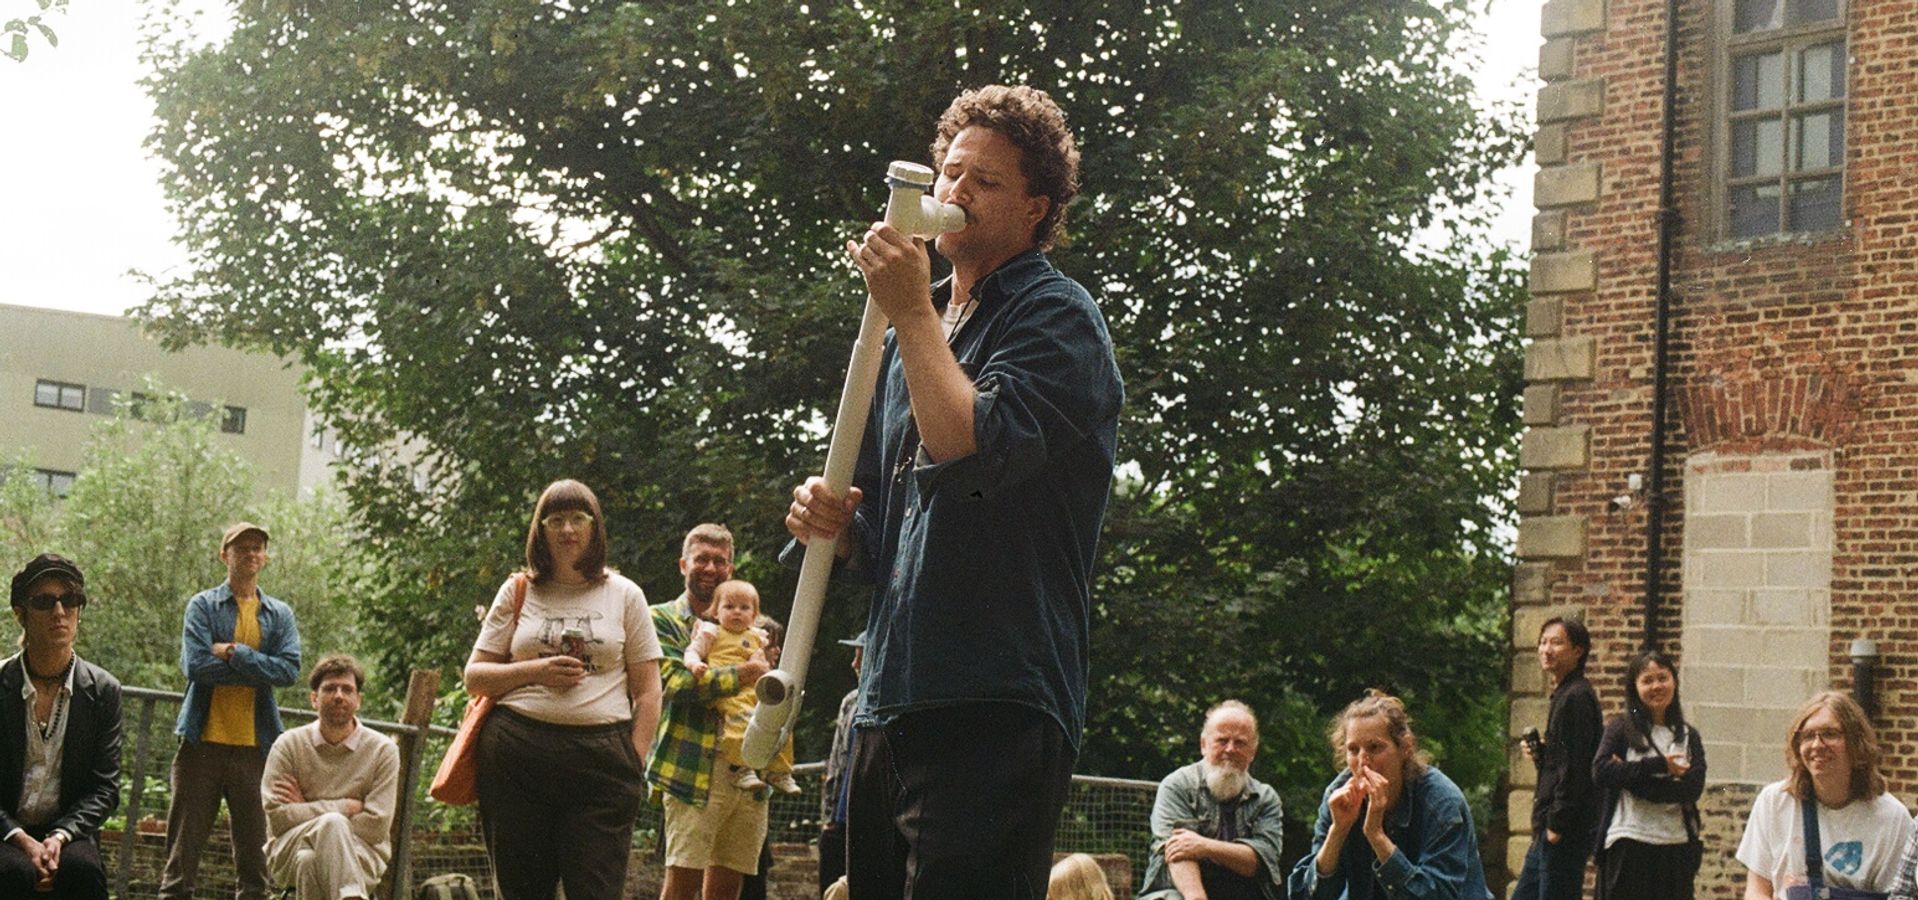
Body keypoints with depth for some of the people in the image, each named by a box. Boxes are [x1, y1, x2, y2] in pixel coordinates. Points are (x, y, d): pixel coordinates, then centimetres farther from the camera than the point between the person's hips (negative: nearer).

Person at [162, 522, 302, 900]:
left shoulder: (280, 615, 13)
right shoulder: (203, 606, 5)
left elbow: (290, 670, -4)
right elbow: (195, 664, -10)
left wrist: (232, 653, -9)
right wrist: (257, 670, -8)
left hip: (257, 744, 2)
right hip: (204, 741, -2)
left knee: (255, 847, 4)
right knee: (185, 839, -3)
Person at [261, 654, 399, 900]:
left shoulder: (382, 750, 1)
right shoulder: (288, 745, 3)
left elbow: (377, 826, -8)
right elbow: (277, 816, -8)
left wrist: (306, 809, -4)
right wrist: (346, 807, -10)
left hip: (362, 854, 0)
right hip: (290, 850, 0)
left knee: (310, 860, -37)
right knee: (332, 822, -36)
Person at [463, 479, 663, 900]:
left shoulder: (624, 595, 11)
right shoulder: (518, 592, 12)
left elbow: (647, 690, 9)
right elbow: (475, 676, 10)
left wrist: (634, 762, -2)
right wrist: (535, 671, -7)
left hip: (600, 755, -1)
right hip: (517, 754, 1)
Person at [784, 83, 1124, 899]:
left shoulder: (1055, 316, -3)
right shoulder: (915, 334, 22)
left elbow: (972, 450, -21)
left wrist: (911, 312, -13)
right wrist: (834, 520, 3)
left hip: (995, 709, -8)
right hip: (892, 703, 8)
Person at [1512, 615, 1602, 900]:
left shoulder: (1576, 698, -14)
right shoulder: (1563, 695, 17)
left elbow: (1574, 769, -20)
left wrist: (1557, 825, -20)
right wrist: (1540, 754, 4)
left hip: (1566, 833, -11)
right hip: (1551, 827, 11)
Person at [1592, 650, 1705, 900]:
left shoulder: (1688, 736, 11)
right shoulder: (1621, 729, 3)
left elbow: (1693, 788, -5)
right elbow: (1600, 771, -13)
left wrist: (1632, 778, -13)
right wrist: (1657, 765, -15)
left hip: (1675, 845, 3)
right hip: (1628, 845, -3)